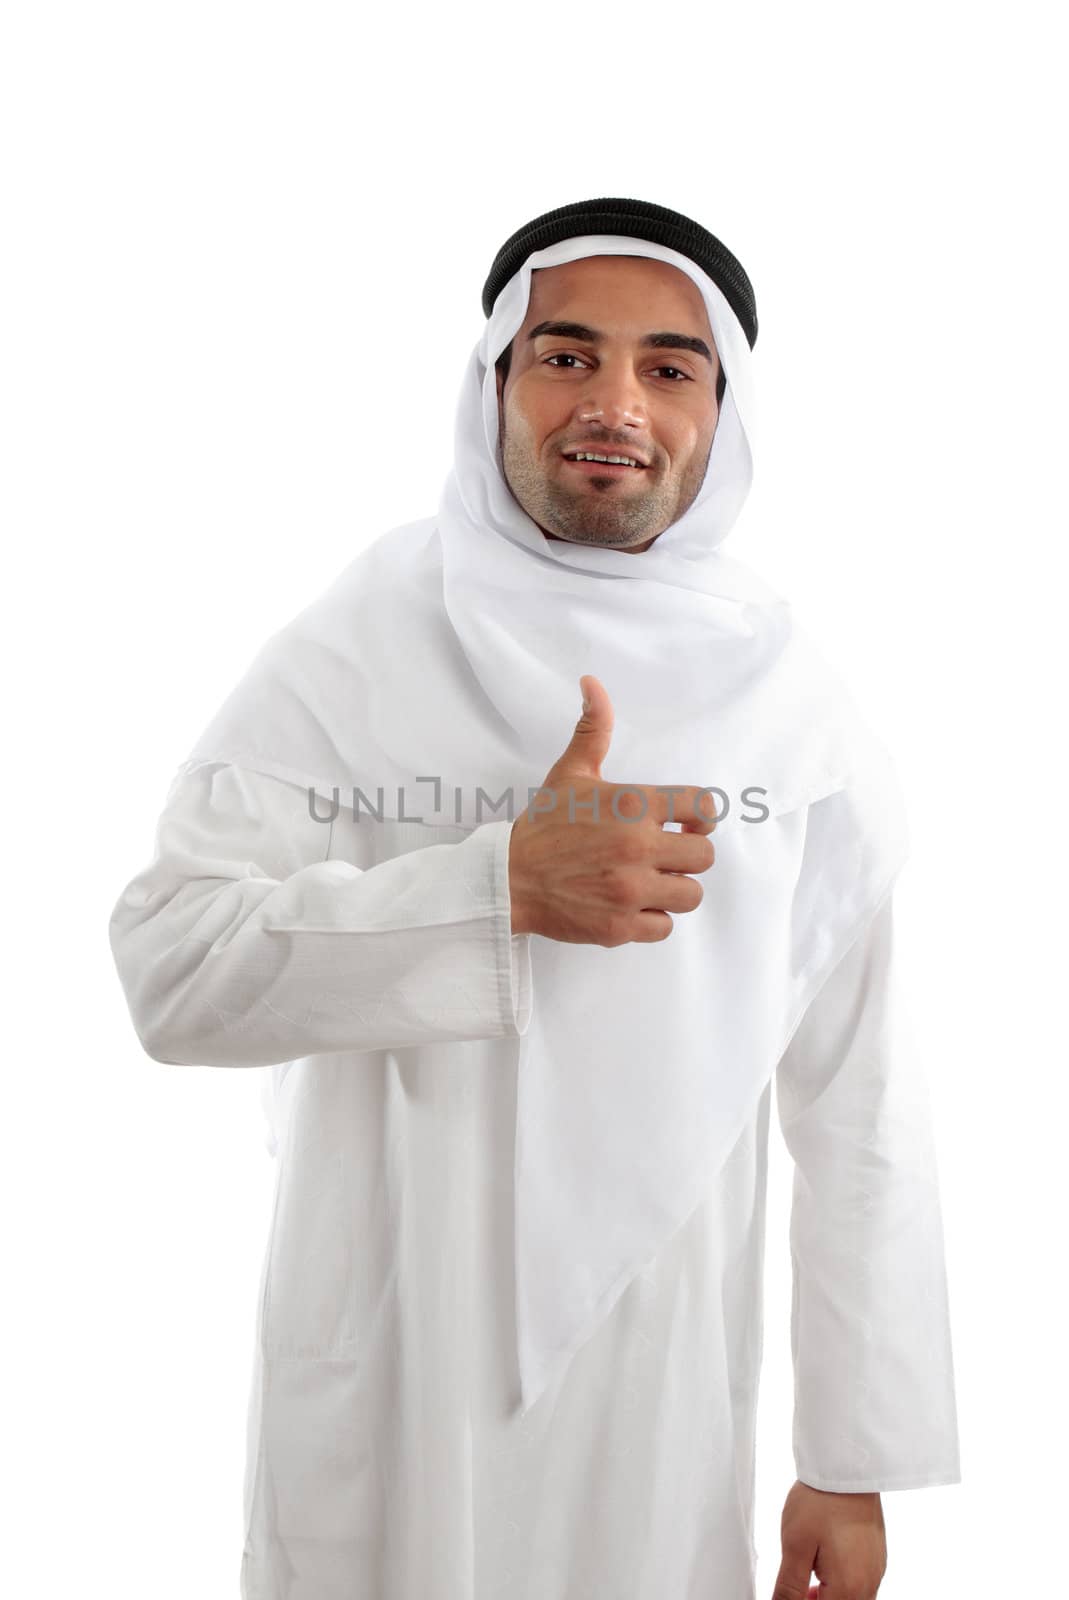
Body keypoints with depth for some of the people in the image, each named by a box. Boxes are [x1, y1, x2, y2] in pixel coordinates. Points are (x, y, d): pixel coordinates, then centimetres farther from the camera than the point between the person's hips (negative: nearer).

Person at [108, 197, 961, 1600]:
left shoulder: (793, 700, -2)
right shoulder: (355, 645, -6)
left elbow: (859, 1100, -1)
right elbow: (167, 963, -14)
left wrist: (857, 1460, 0)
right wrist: (502, 884, -24)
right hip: (377, 1388, -1)